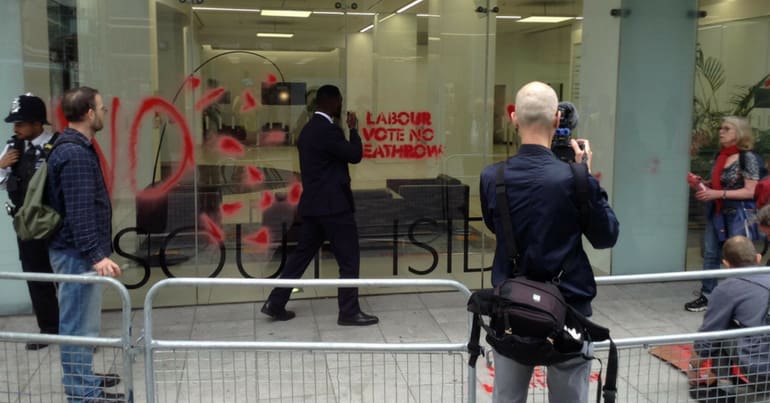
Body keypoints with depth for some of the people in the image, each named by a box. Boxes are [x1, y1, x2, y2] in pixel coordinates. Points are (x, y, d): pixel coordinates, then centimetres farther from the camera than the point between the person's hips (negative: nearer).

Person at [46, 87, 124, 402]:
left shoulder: (77, 148, 13)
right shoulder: (74, 154, -19)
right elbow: (79, 211, -26)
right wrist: (95, 254, -30)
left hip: (79, 251, 11)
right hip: (76, 253, -11)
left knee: (82, 321, 19)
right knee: (80, 323, -3)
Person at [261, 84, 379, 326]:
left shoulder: (309, 129, 14)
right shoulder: (328, 130, -17)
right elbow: (355, 155, -13)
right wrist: (354, 129, -1)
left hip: (313, 204, 10)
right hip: (333, 205, -10)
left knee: (302, 254, 15)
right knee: (349, 260, 0)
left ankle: (275, 303, 17)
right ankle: (349, 312, 7)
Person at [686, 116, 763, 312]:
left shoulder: (748, 157, -12)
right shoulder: (720, 156, 9)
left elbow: (751, 191, -17)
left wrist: (719, 194, -22)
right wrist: (703, 185, 3)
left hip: (738, 215, -7)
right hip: (716, 213, 7)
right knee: (710, 254, 9)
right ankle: (706, 296, 17)